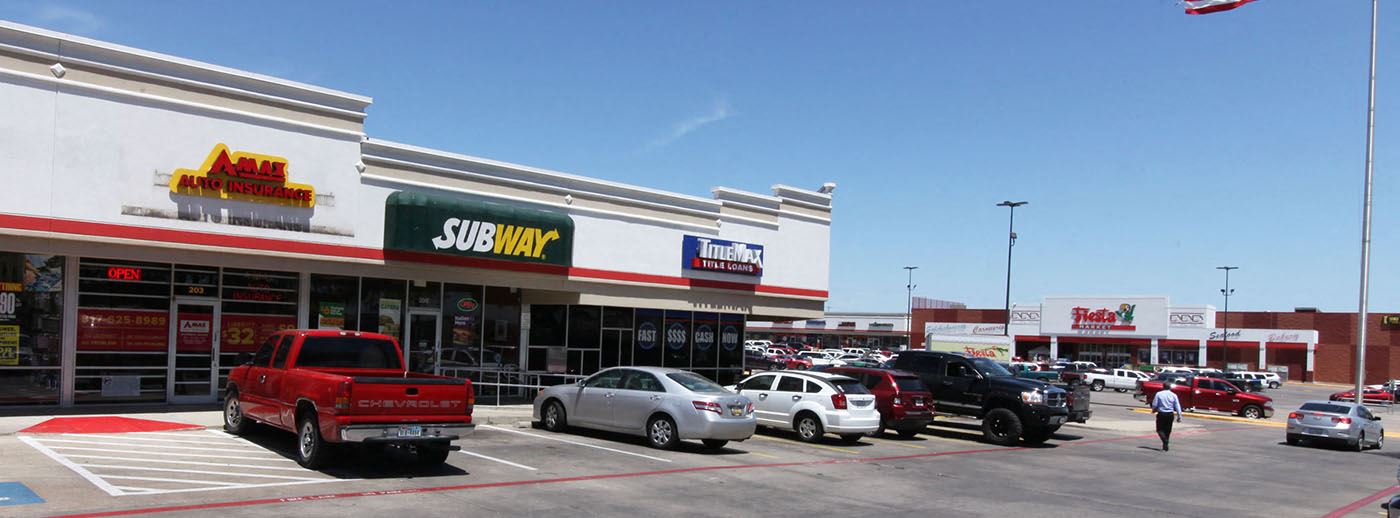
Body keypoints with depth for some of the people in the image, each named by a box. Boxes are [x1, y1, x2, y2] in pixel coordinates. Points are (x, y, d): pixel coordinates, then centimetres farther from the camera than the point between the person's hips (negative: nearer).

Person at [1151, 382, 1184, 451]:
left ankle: (1165, 441, -21)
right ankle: (1166, 446, 18)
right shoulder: (1173, 395, 0)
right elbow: (1177, 407, -2)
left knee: (1160, 429, 5)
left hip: (1161, 414, -3)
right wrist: (1179, 416, 2)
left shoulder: (1158, 394, -5)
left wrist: (1154, 411, 15)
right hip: (1170, 414, 3)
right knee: (1168, 430, 14)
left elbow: (1154, 405, -5)